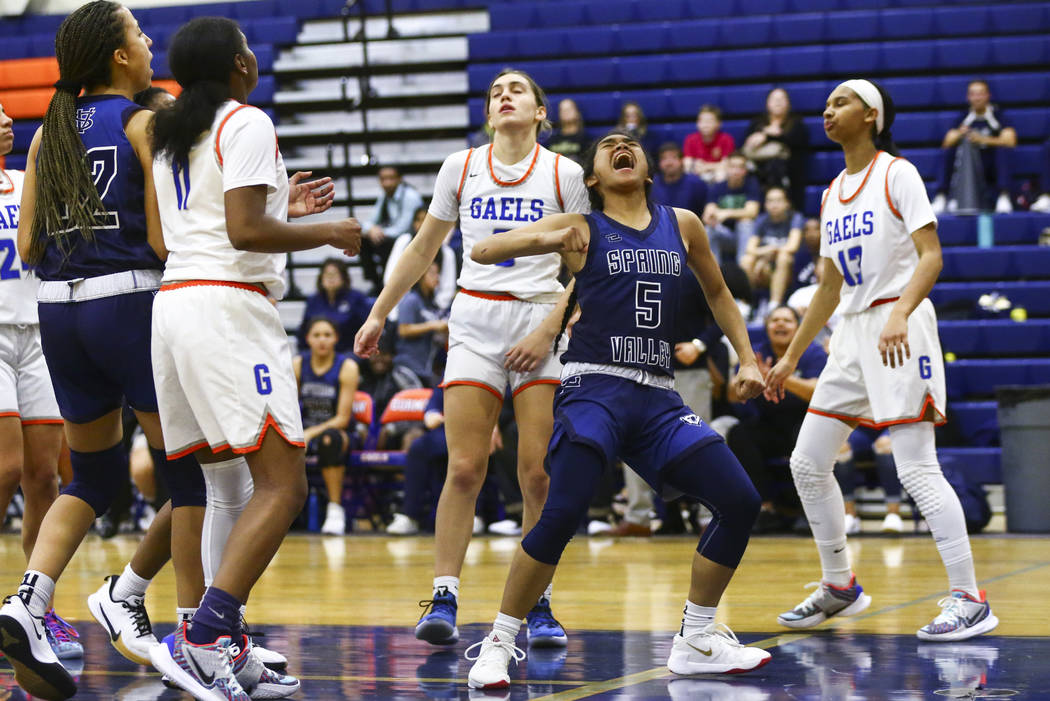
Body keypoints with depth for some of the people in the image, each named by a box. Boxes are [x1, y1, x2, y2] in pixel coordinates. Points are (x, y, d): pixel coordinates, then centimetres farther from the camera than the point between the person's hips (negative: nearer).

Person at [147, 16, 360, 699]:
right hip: (229, 307, -9)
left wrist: (282, 206, 31)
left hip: (175, 302, 9)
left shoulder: (169, 134, 21)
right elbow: (244, 231, -16)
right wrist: (326, 233, -3)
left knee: (230, 488, 13)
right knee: (282, 487, -12)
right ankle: (200, 637, -24)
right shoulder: (247, 124, -6)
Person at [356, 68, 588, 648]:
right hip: (475, 321, 1)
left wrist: (549, 330, -9)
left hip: (542, 322, -1)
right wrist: (378, 314, 18)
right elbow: (423, 249, 18)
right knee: (464, 469, -6)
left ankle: (538, 605, 4)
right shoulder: (460, 168, 8)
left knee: (539, 473, -5)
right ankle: (443, 598, -2)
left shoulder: (564, 174, 2)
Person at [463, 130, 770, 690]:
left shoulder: (682, 225, 15)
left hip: (657, 397, 5)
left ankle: (696, 641, 11)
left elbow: (717, 292, 30)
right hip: (594, 386, -4)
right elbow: (482, 253, -3)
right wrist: (539, 240, -22)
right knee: (562, 514, -22)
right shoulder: (580, 229, 4)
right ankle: (498, 644, -7)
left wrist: (747, 360, 20)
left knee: (740, 502, -4)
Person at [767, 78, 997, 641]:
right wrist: (790, 357, 21)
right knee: (808, 463, 7)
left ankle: (970, 600, -9)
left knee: (916, 470, -14)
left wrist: (899, 316, -30)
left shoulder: (896, 174, -5)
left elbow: (931, 256, -15)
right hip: (852, 334, 8)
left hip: (900, 331, -8)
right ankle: (839, 587, 21)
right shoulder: (833, 193, 16)